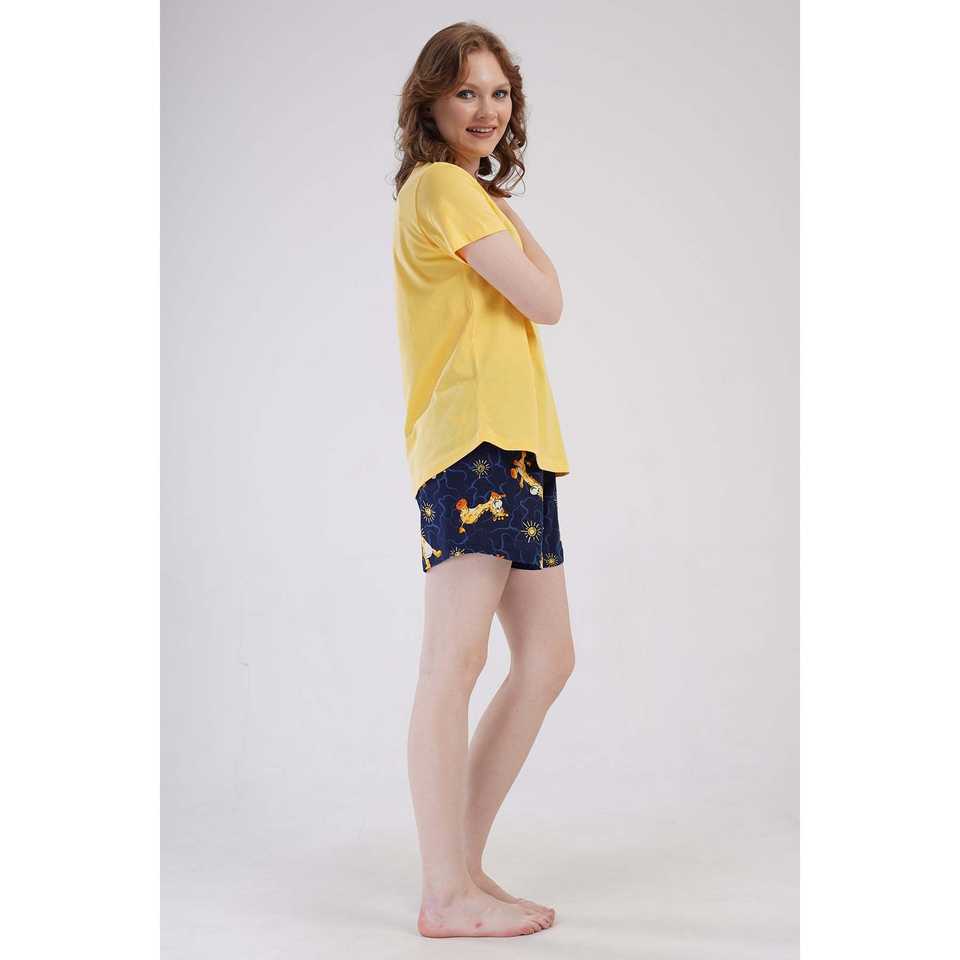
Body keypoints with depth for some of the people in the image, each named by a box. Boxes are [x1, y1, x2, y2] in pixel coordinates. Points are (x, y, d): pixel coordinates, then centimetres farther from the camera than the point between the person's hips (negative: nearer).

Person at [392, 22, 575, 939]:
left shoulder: (467, 193, 26)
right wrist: (515, 224, 7)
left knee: (547, 660, 8)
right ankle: (446, 896, -9)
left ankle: (463, 866, 13)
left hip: (516, 449, 10)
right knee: (456, 657, -12)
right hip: (474, 443, -10)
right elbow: (544, 301, -7)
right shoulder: (445, 186, -4)